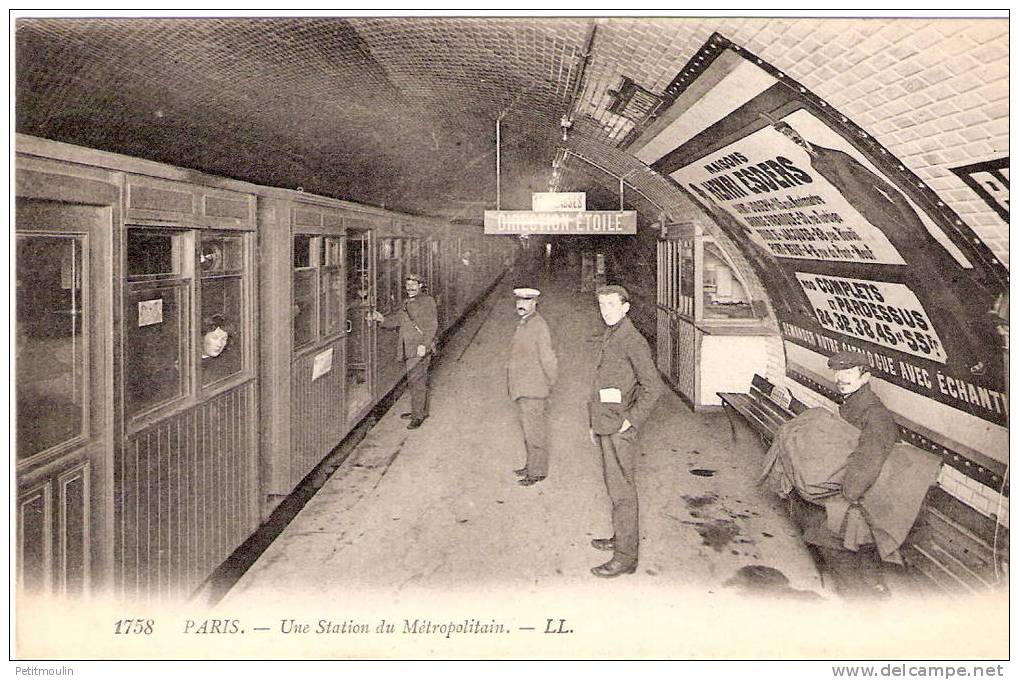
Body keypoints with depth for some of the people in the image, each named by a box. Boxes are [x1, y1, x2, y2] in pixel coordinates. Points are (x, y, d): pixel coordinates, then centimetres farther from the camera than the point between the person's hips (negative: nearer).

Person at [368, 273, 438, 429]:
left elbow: (432, 325, -13)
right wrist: (381, 318, -2)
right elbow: (395, 320, 16)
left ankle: (418, 415, -6)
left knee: (416, 380, -10)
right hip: (410, 349, 8)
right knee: (419, 380, 16)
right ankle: (421, 411, 26)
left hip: (420, 349, -8)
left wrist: (424, 345, -21)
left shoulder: (427, 301, -5)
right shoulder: (407, 304, 21)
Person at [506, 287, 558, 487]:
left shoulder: (538, 326, -17)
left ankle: (537, 471, 7)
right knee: (529, 429, 17)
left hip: (533, 390, -9)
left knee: (533, 431, -2)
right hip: (522, 388, 9)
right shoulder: (523, 324, 12)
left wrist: (548, 384, -6)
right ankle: (532, 465, 28)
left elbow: (548, 359, -15)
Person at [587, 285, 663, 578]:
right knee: (614, 484, 19)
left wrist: (630, 420, -18)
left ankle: (626, 556, 2)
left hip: (619, 429, -9)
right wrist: (595, 423, 21)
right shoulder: (610, 338, 14)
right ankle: (622, 537, 32)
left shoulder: (633, 342, -15)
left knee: (622, 490, -4)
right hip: (606, 426, 9)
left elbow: (653, 387, -21)